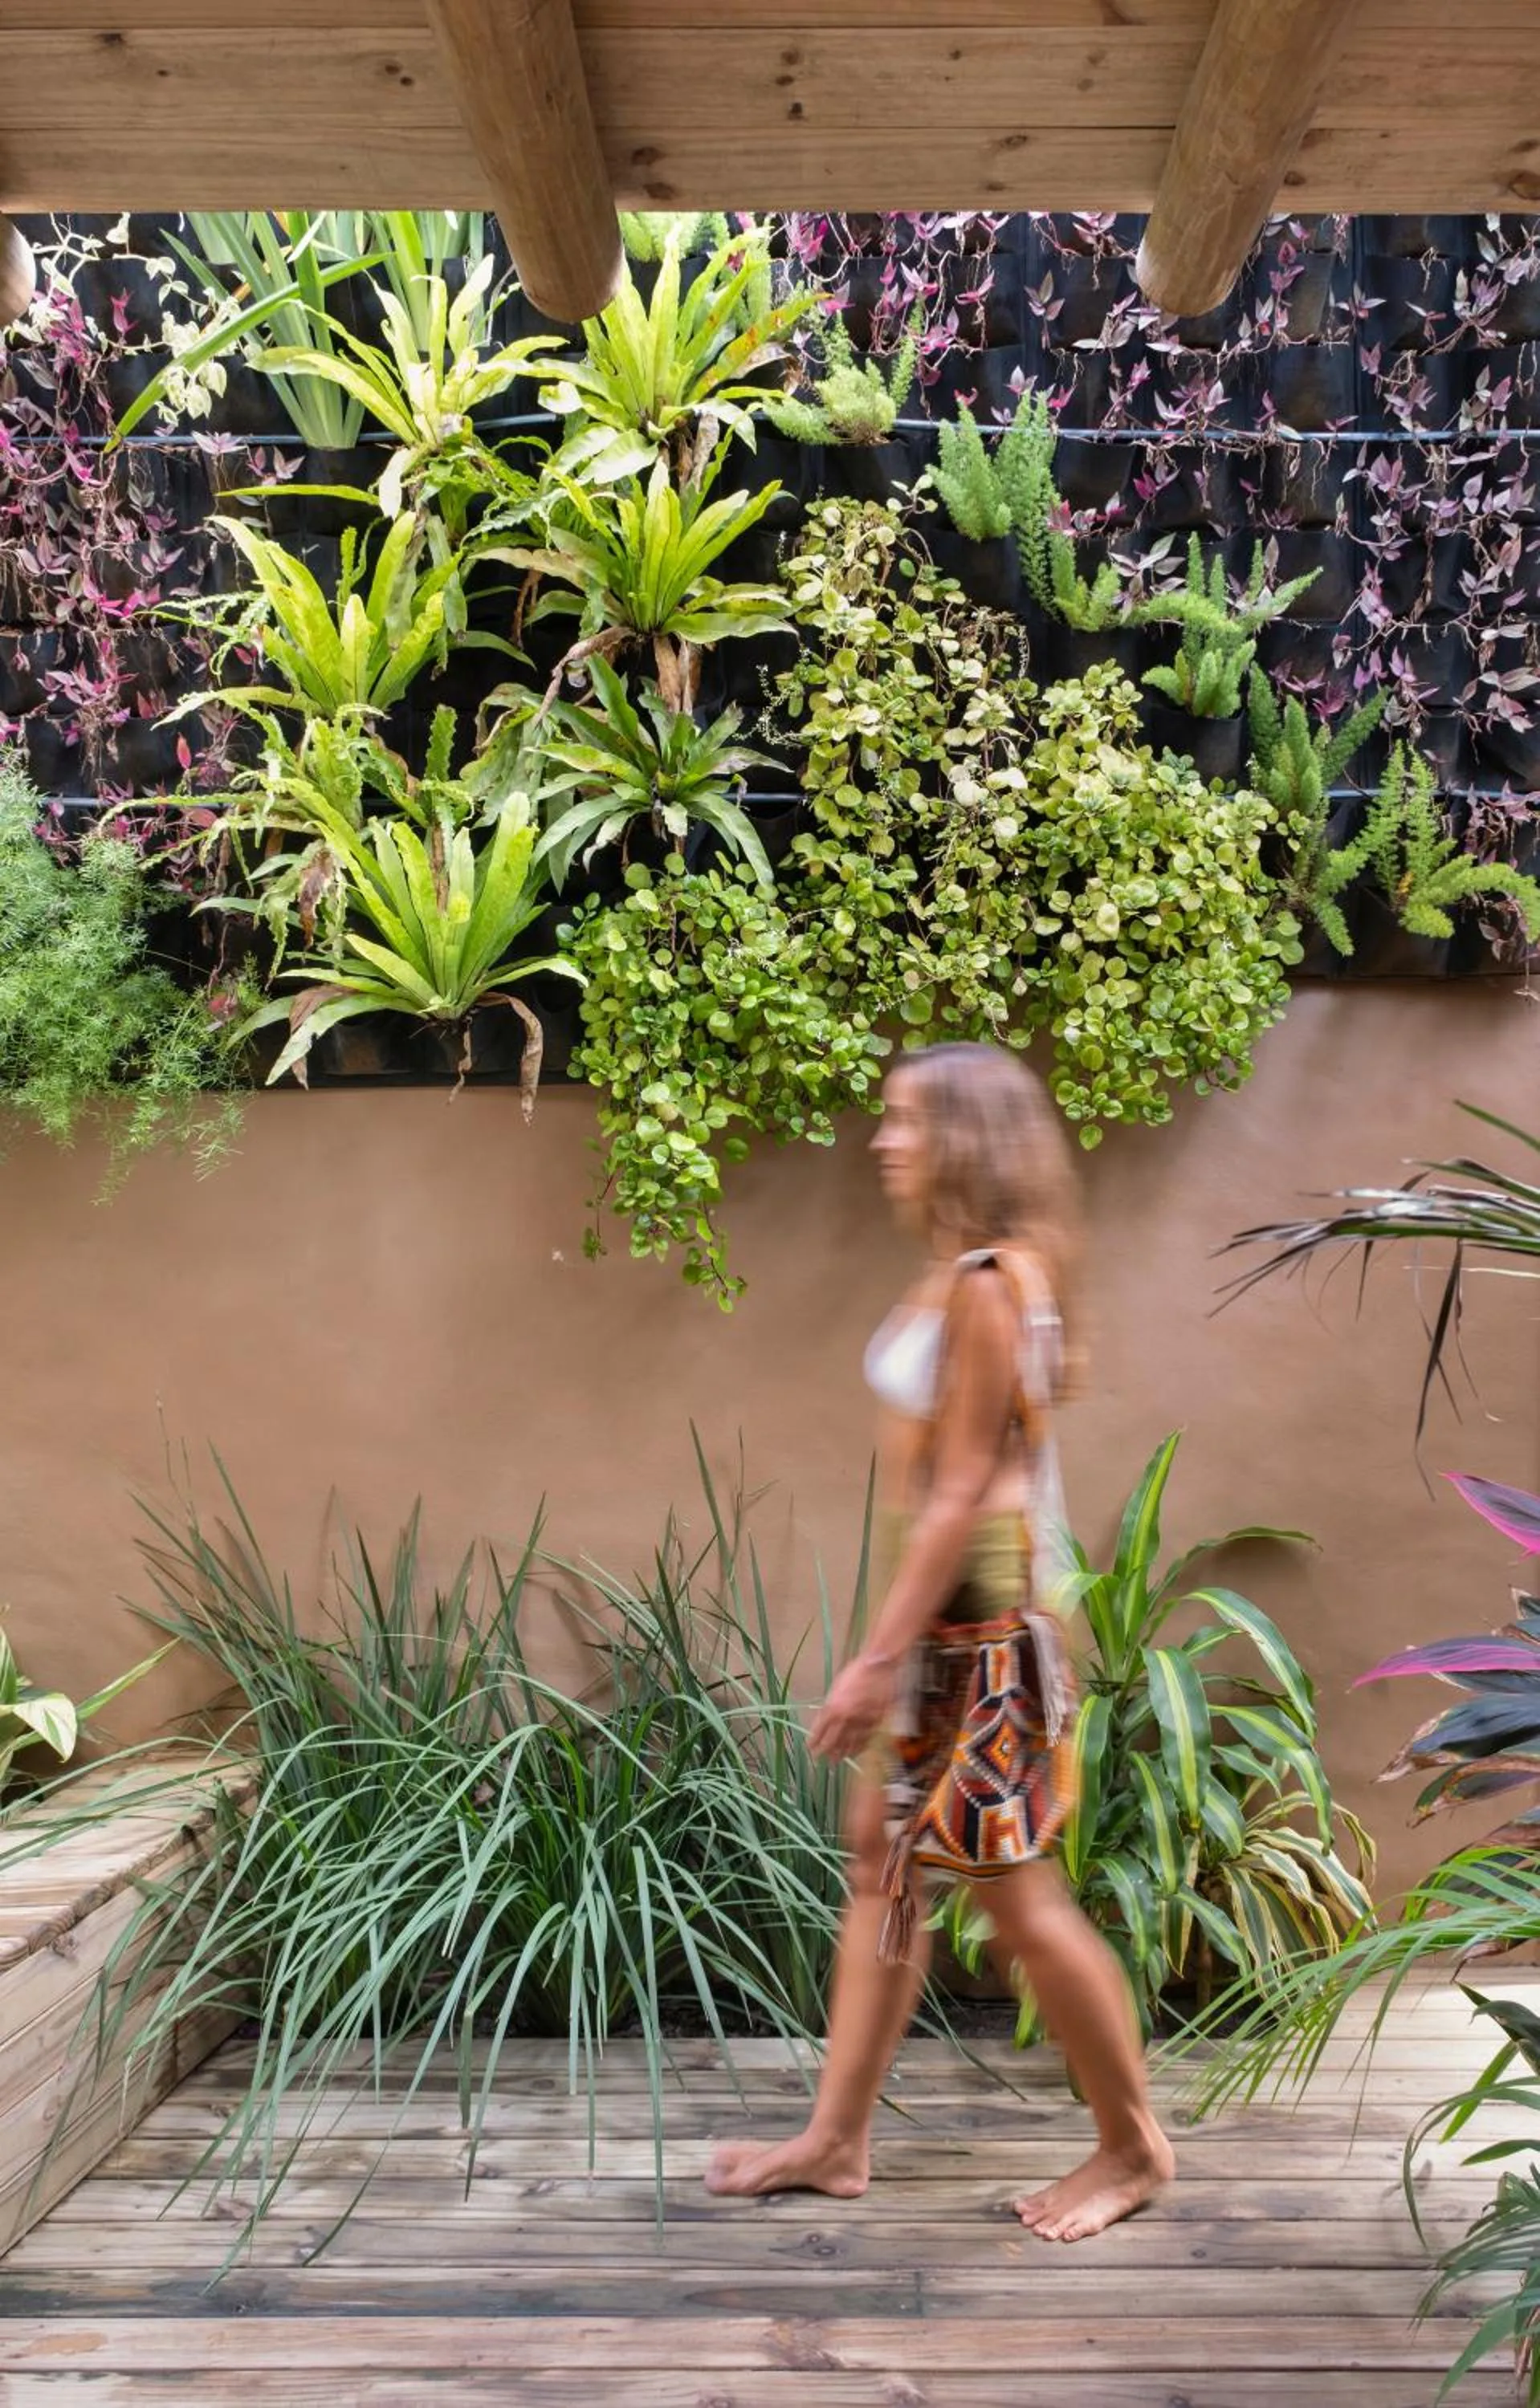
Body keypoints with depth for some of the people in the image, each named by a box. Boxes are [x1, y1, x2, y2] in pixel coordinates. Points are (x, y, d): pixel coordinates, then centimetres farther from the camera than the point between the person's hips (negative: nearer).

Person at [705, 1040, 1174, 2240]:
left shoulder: (988, 1284, -19)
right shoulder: (960, 1275, 9)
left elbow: (960, 1490, -21)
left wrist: (879, 1656, -20)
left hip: (983, 1608, -10)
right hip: (945, 1603, 10)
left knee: (1013, 1886, 1)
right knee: (883, 1850, 14)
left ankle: (1133, 2146, 21)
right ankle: (838, 2137, 26)